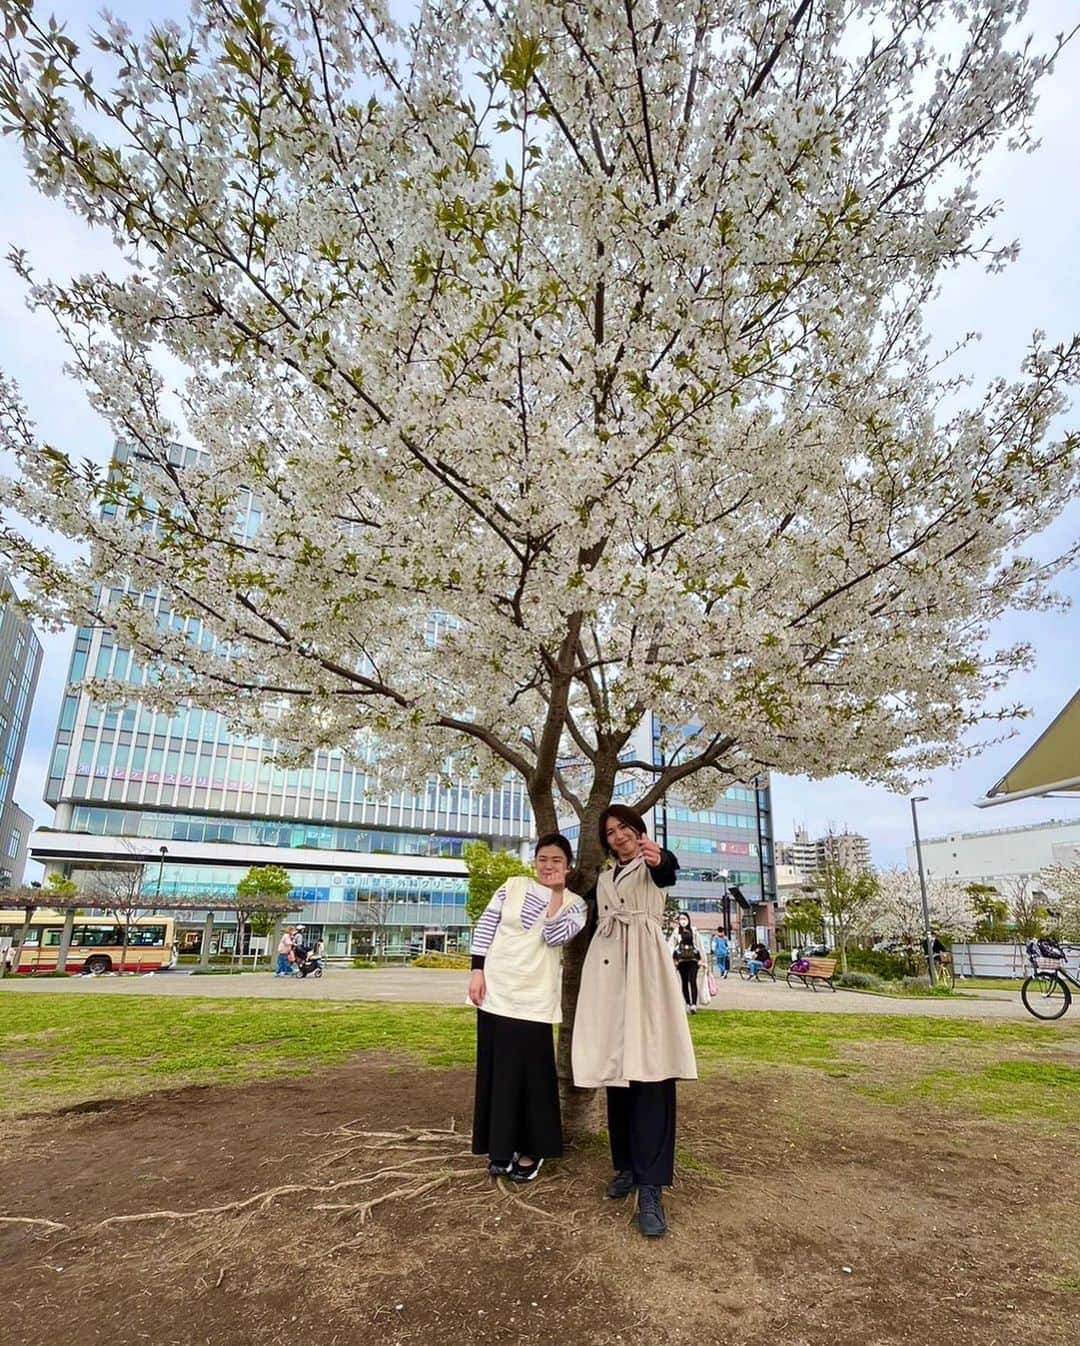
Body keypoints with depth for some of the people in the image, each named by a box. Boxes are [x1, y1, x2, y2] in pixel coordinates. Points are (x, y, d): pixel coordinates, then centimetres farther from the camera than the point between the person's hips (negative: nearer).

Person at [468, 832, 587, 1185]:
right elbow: (485, 927, 3)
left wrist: (557, 892, -14)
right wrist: (477, 971, -4)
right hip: (496, 991, 2)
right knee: (496, 1069, 11)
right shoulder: (513, 886, 3)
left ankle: (531, 1150, 20)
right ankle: (500, 1148, 27)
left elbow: (554, 937, -17)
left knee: (532, 1072, 3)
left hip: (535, 998, -2)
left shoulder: (574, 904, 0)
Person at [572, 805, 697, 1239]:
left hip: (645, 967, -5)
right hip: (607, 973, 6)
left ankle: (650, 1189, -11)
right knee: (617, 1071, 8)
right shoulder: (603, 879, 21)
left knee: (650, 1071, -11)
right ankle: (626, 1166, 21)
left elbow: (669, 873, -23)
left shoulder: (651, 865, 3)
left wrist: (660, 859, -47)